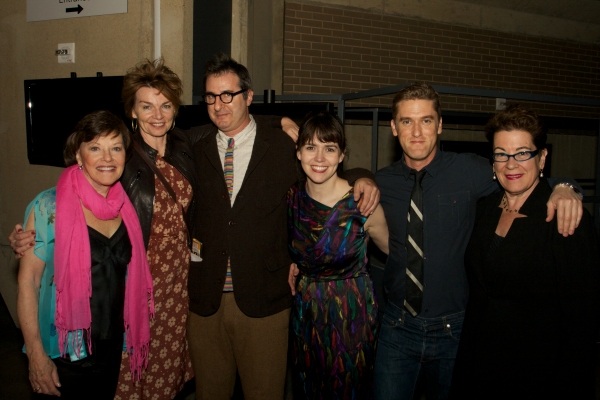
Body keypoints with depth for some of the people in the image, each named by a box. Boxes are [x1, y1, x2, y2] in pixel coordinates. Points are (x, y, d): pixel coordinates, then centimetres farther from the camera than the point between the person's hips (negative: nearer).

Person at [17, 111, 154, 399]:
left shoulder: (125, 206, 1)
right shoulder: (49, 207, -14)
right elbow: (27, 283, -13)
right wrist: (36, 356, -15)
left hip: (113, 351, 5)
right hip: (64, 356, -4)